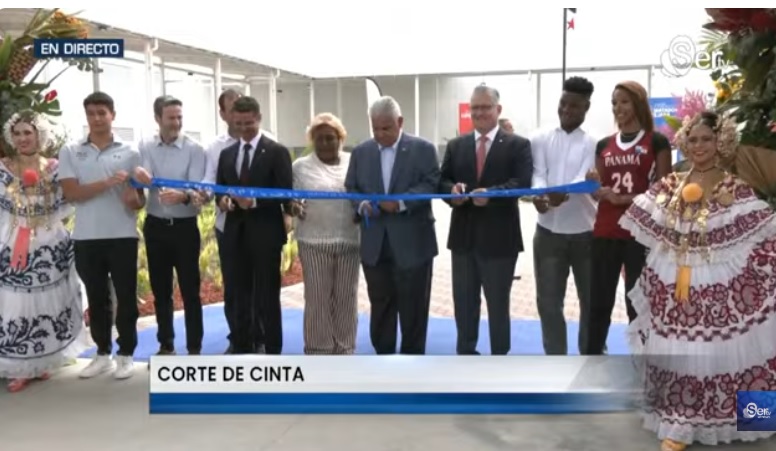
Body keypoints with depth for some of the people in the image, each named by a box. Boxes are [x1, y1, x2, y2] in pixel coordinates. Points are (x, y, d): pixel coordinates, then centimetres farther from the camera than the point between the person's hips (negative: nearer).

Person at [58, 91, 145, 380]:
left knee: (126, 296, 3)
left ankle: (126, 354, 15)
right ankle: (102, 353, 23)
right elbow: (71, 193, -6)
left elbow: (140, 198, 4)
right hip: (86, 237, 2)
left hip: (122, 235, -1)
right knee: (96, 297, 11)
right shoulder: (70, 152, 5)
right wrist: (108, 183, -17)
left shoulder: (130, 152, 3)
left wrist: (134, 199, -21)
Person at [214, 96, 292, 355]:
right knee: (240, 297, 11)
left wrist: (254, 201, -22)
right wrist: (223, 200, -7)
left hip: (265, 235, -5)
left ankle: (272, 354, 9)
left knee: (267, 298, 1)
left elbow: (284, 194, -9)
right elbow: (219, 190, 16)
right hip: (236, 235, 5)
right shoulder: (226, 154, 15)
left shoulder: (277, 152, -3)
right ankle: (242, 351, 21)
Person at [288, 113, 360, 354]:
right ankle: (318, 350, 15)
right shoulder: (301, 166, 7)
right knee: (317, 299, 3)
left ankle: (344, 349, 21)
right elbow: (291, 198, 6)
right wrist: (294, 206, -15)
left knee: (346, 298, 8)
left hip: (348, 241, 1)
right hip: (314, 242, -1)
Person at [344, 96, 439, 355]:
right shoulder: (360, 152, 10)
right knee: (380, 307, 11)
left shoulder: (423, 149, -1)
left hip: (412, 244, -3)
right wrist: (361, 205, -12)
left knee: (413, 309, 7)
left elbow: (432, 184, -10)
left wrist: (401, 202, -22)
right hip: (374, 245, 3)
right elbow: (350, 189, 9)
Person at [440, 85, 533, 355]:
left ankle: (499, 359, 22)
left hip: (499, 238, -4)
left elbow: (522, 182, -14)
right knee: (463, 301, 13)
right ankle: (466, 354, 27)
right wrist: (453, 190, -16)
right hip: (463, 236, 4)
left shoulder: (518, 145, -1)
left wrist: (491, 193, -29)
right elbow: (442, 181, 7)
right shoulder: (455, 146, 12)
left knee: (498, 303, 8)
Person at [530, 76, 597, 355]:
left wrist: (565, 193, -36)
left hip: (585, 232, -1)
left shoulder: (594, 143, 0)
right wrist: (539, 194, -30)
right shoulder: (541, 140, 5)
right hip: (549, 232, 1)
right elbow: (538, 174, -7)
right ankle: (555, 361, 17)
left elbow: (586, 179, -14)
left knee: (591, 299, 10)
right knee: (549, 300, 5)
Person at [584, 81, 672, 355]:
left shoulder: (657, 141, 0)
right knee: (599, 301, 7)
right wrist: (595, 186, -6)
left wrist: (625, 199, -16)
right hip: (605, 233, 4)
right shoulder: (604, 145, 13)